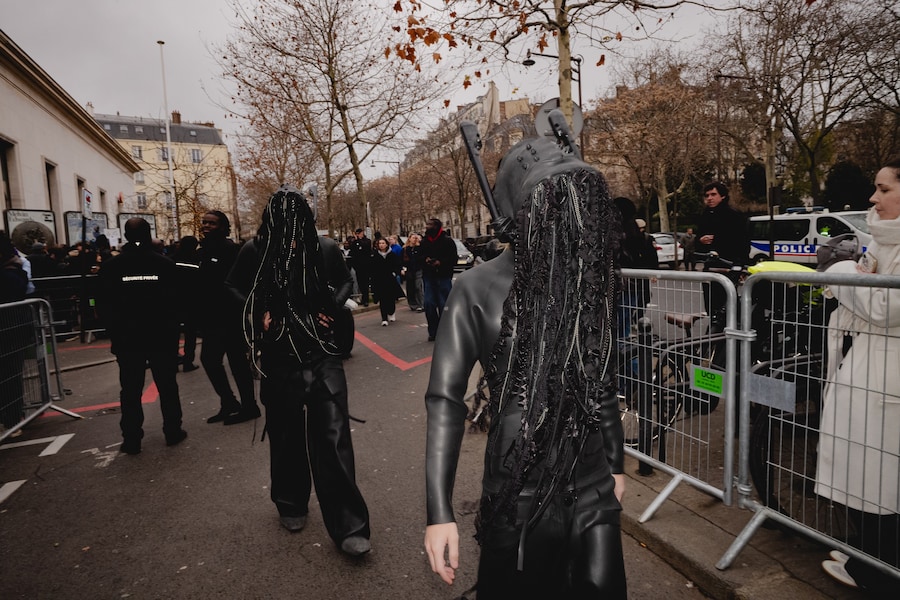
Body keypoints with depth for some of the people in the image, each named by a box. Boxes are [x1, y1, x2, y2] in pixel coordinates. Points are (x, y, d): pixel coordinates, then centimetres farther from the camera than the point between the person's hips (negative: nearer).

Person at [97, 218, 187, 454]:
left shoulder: (111, 267, -4)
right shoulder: (165, 264, -6)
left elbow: (104, 306, -1)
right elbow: (176, 301, -2)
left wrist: (115, 333, 9)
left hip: (126, 339, 0)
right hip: (162, 337, 0)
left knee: (131, 390, 7)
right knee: (167, 385, 11)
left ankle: (131, 439, 11)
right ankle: (173, 431, 18)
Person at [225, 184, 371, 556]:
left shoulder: (325, 248, -5)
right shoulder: (255, 251, -6)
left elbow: (346, 282, 13)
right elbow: (234, 288, 10)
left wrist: (332, 308, -4)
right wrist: (258, 313, -5)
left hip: (322, 352, -1)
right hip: (279, 355, 1)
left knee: (333, 434, -4)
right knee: (285, 432, 14)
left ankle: (347, 525, 5)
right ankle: (291, 505, 38)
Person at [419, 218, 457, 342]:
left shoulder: (447, 240, -4)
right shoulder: (424, 241, 10)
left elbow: (453, 258, -5)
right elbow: (420, 256, 19)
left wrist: (440, 262, -19)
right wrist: (425, 259, -3)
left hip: (443, 276, -4)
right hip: (429, 276, 4)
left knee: (444, 305, -2)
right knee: (429, 304, -1)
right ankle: (433, 332, 10)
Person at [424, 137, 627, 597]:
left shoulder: (590, 281, 1)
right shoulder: (478, 290, -13)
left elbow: (602, 382, 11)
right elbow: (445, 400, -13)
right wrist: (439, 513, -16)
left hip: (593, 490, 4)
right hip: (518, 495, -3)